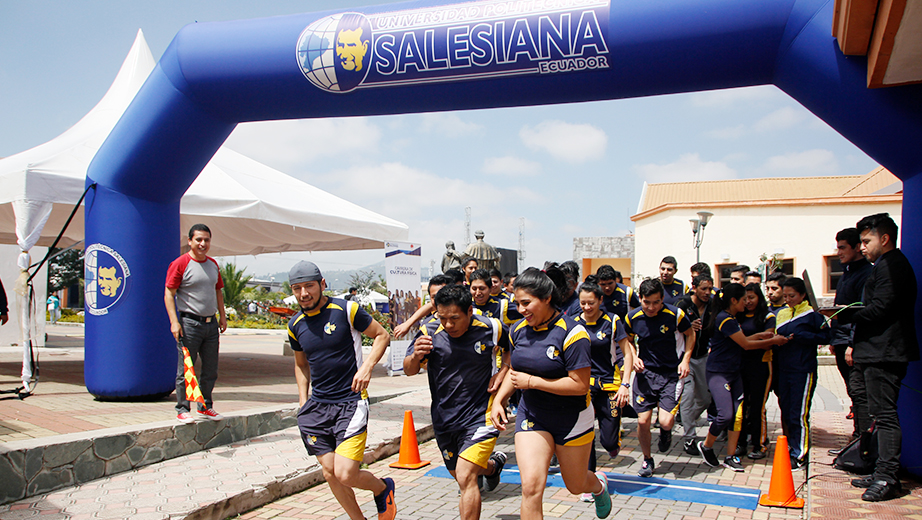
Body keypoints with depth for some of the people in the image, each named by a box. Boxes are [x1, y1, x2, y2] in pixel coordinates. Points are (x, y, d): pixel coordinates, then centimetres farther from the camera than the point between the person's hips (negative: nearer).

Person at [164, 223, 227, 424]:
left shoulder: (213, 264, 13)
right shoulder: (180, 264, -7)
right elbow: (169, 294, -10)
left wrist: (222, 315, 15)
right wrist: (174, 322, -17)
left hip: (211, 324, 6)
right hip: (189, 323, -6)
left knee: (210, 370, 11)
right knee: (185, 369, -2)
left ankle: (205, 407, 23)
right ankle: (182, 409, 8)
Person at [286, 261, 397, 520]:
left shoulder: (346, 310, -9)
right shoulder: (295, 325, 8)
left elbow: (382, 336, 1)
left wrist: (367, 367, -14)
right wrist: (303, 401, 13)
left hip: (351, 402, -5)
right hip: (317, 405, 5)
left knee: (346, 474, -13)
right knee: (330, 473, 4)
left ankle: (383, 489, 18)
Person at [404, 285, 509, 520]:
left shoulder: (492, 329, -11)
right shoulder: (429, 332, -11)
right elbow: (409, 370, -8)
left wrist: (503, 372, -6)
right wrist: (416, 356, -31)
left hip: (480, 415, -4)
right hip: (444, 419, 4)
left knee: (466, 478, -17)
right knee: (459, 474, 22)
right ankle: (493, 463, 53)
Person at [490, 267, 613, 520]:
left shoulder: (571, 333, -20)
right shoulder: (517, 330, -1)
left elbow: (580, 385, -23)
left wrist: (531, 382, -21)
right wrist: (498, 400, 2)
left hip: (571, 419, -3)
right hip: (531, 416, 4)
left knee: (576, 486, 16)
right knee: (531, 486, -14)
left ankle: (599, 483, 52)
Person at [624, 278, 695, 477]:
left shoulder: (675, 315, -13)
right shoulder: (632, 318, -6)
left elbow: (690, 334, 6)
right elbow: (628, 341, 14)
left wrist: (685, 360, -4)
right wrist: (634, 357, -4)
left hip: (672, 373, -2)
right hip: (645, 372, 2)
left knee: (665, 422, -14)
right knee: (643, 421, -2)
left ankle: (665, 432, 25)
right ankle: (647, 460, 25)